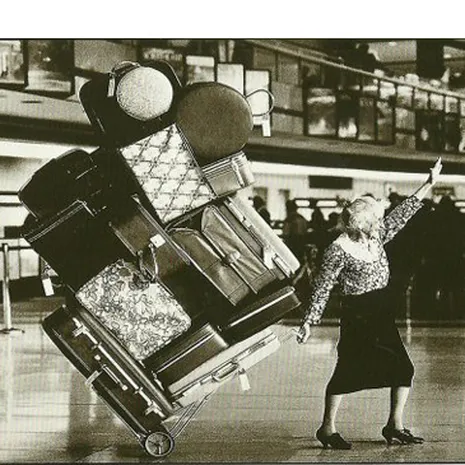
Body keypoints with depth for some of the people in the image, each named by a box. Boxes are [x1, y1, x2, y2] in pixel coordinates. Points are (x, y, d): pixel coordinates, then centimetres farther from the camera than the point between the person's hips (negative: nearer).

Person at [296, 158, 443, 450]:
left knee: (403, 369, 4)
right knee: (347, 371, -1)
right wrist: (310, 322, -12)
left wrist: (429, 185, 10)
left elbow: (402, 214, 11)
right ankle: (328, 428, 10)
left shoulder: (376, 237, 5)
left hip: (382, 314, 7)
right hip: (357, 315, -7)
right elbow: (323, 288, -11)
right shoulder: (339, 250, -15)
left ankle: (395, 425, 13)